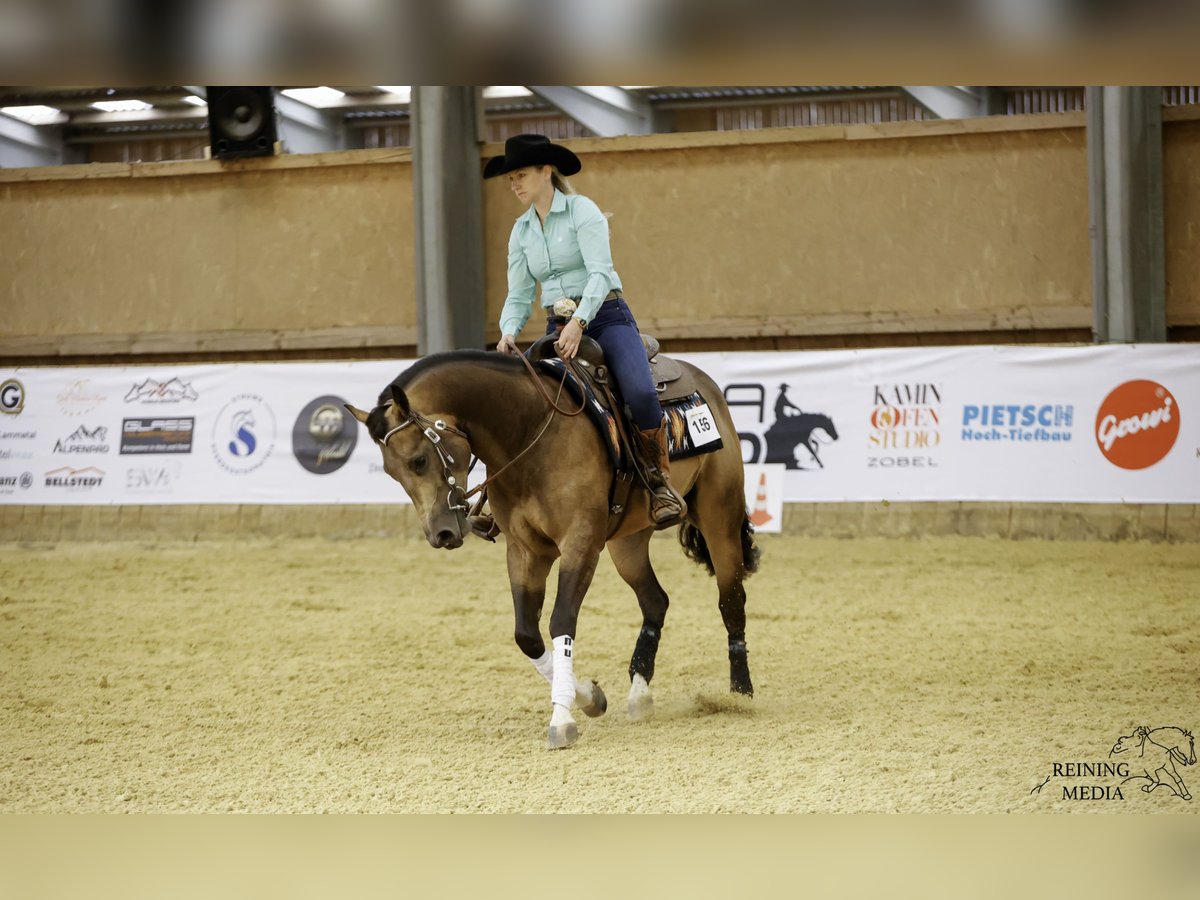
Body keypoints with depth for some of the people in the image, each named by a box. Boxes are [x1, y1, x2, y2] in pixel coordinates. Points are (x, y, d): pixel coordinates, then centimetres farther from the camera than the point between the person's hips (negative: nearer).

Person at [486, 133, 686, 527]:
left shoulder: (581, 211, -6)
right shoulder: (521, 232, 13)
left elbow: (600, 272, -17)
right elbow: (519, 295, 11)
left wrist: (579, 322, -31)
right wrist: (509, 331, -12)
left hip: (605, 317, -6)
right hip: (558, 328, 6)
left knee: (640, 393, -31)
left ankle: (660, 482, -14)